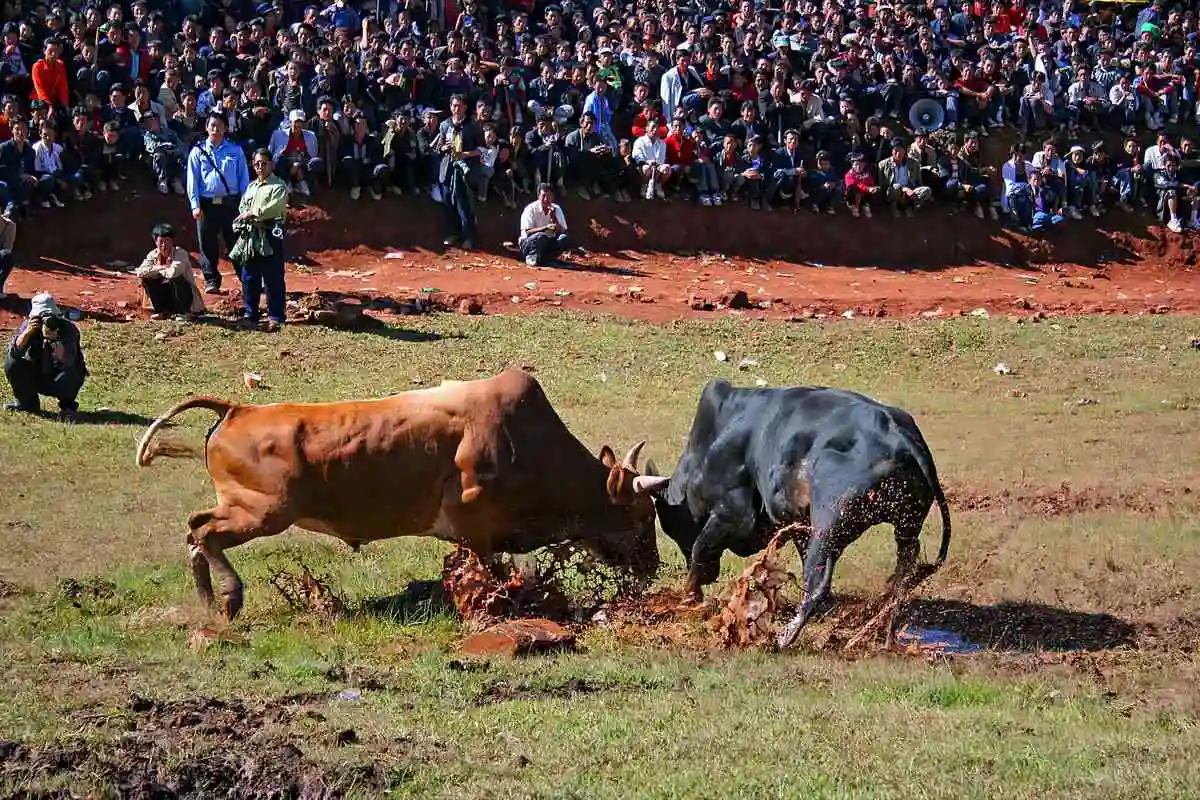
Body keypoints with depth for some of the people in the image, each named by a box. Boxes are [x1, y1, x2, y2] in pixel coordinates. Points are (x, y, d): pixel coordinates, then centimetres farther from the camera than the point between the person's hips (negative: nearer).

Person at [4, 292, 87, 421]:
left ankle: (67, 406, -1)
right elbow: (14, 352, -24)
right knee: (11, 364, -19)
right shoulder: (29, 325, -11)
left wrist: (53, 339, -49)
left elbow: (67, 361, -36)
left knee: (69, 375, -37)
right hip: (38, 375, 3)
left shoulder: (67, 329, -22)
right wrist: (27, 332, -38)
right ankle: (28, 403, 4)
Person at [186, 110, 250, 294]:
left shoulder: (236, 151, 6)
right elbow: (192, 180, 4)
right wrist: (195, 205, -5)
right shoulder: (198, 152, 6)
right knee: (207, 245, 2)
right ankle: (211, 281, 11)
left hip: (231, 202, 0)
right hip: (207, 204, 0)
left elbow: (244, 178, 7)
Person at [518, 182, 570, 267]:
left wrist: (553, 218, -25)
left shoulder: (556, 209, -2)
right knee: (540, 236, -36)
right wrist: (546, 228, -35)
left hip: (548, 243, 4)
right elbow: (528, 232, -22)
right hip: (529, 243, -4)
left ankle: (545, 259, -9)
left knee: (563, 239, -24)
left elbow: (562, 232, -9)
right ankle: (531, 258, -13)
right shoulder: (530, 209, -13)